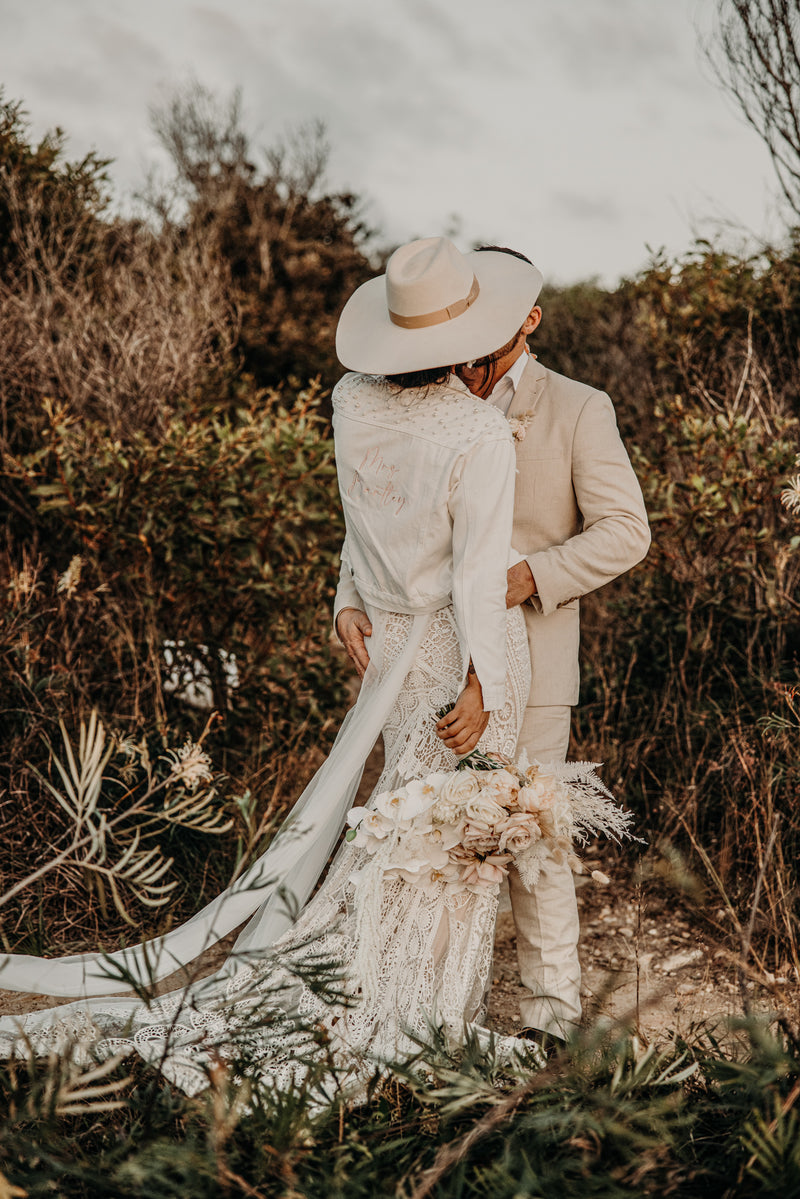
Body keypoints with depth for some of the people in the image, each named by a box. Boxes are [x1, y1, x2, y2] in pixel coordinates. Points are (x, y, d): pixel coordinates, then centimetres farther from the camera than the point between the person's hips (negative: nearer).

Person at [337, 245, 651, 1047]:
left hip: (526, 660, -4)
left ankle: (551, 1004, 18)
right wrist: (351, 604, -11)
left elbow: (624, 531, -9)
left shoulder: (578, 410, -5)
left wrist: (528, 576, -21)